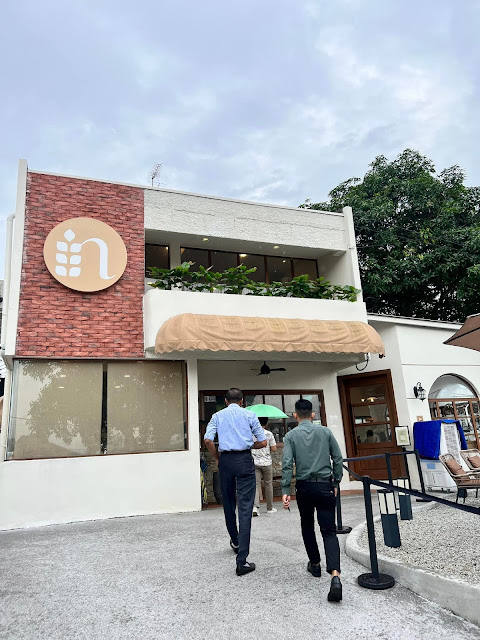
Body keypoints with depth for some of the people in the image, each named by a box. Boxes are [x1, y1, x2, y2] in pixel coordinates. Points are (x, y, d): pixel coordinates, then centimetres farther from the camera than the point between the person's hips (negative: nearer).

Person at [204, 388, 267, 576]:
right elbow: (263, 442, 5)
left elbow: (208, 440, -4)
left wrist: (217, 458, 10)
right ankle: (242, 561, -8)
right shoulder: (249, 415, 5)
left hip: (226, 460, 2)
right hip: (245, 460, -2)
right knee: (245, 508, -4)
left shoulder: (218, 416, 9)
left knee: (228, 503, 21)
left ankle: (235, 541, 40)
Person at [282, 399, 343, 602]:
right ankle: (335, 575, -17)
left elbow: (287, 464, -10)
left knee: (307, 526, 23)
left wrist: (285, 491, -8)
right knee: (329, 531, 0)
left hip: (304, 487, 0)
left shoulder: (291, 436, -1)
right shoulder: (325, 432, 3)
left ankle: (315, 564, 33)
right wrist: (335, 483, 13)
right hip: (325, 486, 0)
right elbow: (338, 459, 4)